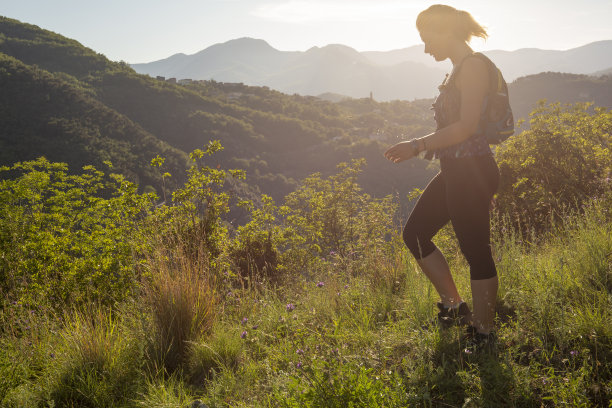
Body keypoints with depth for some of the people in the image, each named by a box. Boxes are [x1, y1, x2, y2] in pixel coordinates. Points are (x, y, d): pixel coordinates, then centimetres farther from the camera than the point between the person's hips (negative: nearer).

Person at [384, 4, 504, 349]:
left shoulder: (474, 65, -13)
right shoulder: (460, 69, 16)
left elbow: (467, 126, -20)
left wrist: (419, 145, -16)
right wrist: (421, 146, 17)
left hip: (472, 171, -10)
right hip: (455, 171, 10)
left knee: (476, 251, -2)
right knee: (415, 233, 14)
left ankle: (483, 336, 11)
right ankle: (454, 307, 23)